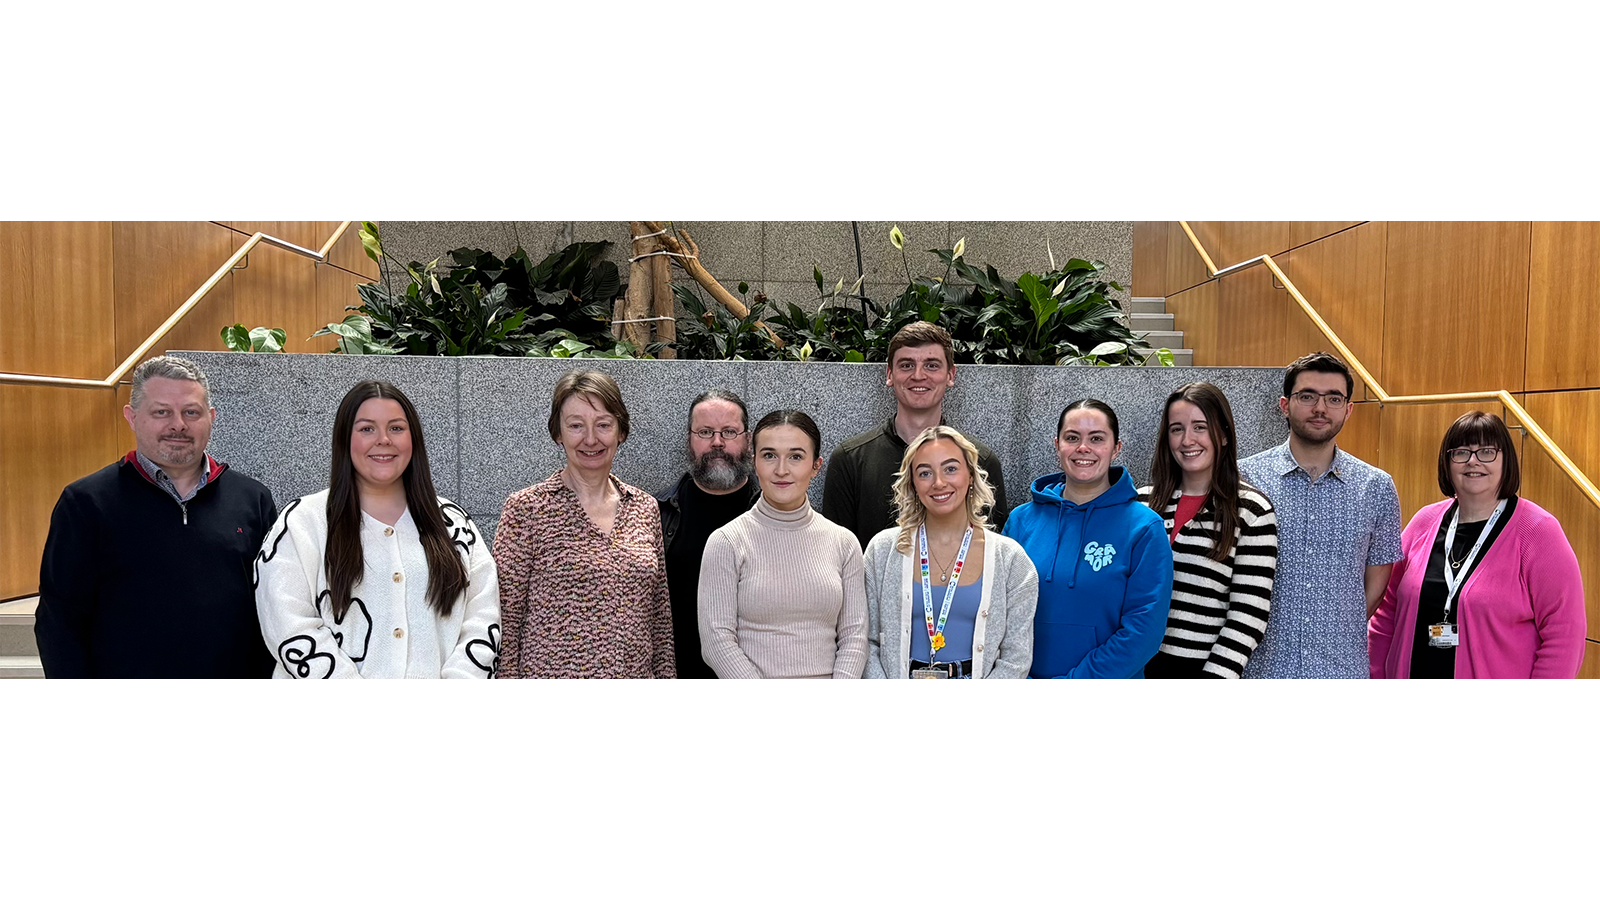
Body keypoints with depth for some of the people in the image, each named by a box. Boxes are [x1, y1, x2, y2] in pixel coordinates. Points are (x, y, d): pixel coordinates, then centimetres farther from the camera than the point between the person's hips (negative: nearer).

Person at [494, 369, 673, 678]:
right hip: (552, 672, -4)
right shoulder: (525, 508, -8)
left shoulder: (646, 508, 5)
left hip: (637, 673, 4)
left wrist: (664, 673, 6)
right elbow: (505, 623, -8)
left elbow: (660, 617, 10)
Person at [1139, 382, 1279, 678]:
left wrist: (1214, 678, -16)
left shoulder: (1252, 511, -8)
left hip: (1204, 669, -3)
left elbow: (1248, 615, -11)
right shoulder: (1144, 502, 3)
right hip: (1139, 665, 3)